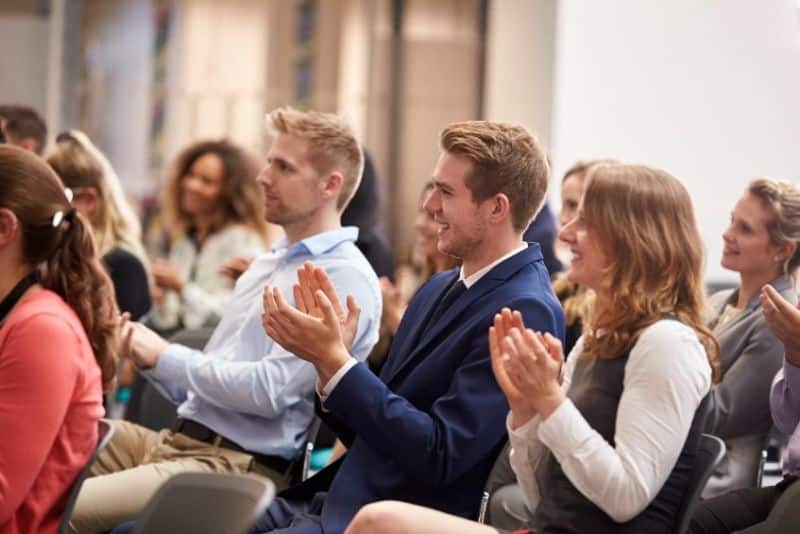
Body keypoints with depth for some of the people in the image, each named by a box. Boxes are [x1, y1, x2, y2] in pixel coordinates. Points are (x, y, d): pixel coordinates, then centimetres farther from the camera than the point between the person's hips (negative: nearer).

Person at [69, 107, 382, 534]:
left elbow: (270, 390, -19)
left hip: (240, 465, -9)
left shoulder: (345, 279, -9)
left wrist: (166, 357, -8)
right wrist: (144, 356, 2)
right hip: (177, 439, 9)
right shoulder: (268, 263, 21)